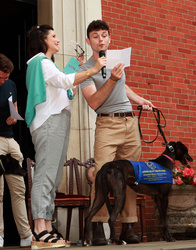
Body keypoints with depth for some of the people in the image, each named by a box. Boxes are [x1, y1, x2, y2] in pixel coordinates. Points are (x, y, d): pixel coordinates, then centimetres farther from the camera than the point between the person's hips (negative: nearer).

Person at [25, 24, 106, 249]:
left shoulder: (45, 63, 29)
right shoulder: (41, 61, -3)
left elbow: (61, 85, 29)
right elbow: (64, 80, -18)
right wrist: (92, 70, -18)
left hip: (57, 122, 10)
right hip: (49, 122, -10)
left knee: (52, 178, 3)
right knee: (45, 176, -17)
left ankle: (47, 229, 1)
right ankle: (40, 231, -22)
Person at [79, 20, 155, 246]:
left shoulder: (119, 59, 19)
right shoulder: (86, 69, 0)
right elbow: (93, 102, -13)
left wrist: (139, 100, 34)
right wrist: (112, 80, -21)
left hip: (130, 122, 5)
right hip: (107, 124, -5)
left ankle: (127, 227, 4)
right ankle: (97, 229, -13)